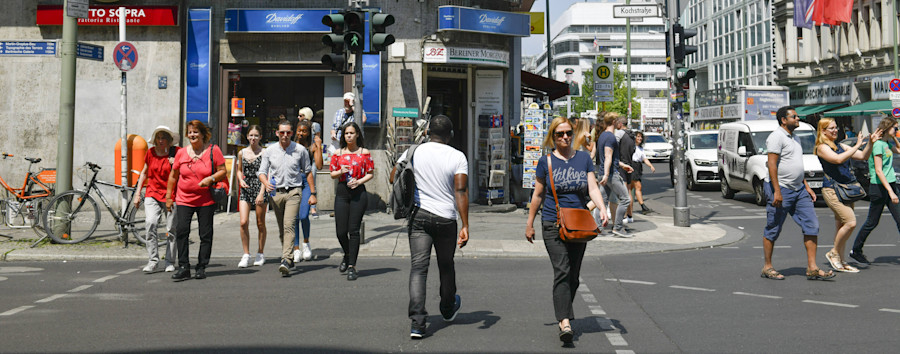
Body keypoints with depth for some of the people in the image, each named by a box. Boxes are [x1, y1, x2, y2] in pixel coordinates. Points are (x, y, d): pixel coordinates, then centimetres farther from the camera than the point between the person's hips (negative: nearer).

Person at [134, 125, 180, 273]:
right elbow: (144, 173, 19)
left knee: (171, 230, 2)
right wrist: (138, 193, 15)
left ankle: (170, 262, 15)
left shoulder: (176, 152, -1)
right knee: (151, 223, -17)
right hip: (152, 194, 1)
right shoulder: (151, 152, 6)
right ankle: (153, 260, -10)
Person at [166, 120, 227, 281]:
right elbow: (173, 176, 15)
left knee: (205, 234, 1)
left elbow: (223, 171, 0)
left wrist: (211, 179, -19)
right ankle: (184, 267, -6)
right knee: (181, 230, -13)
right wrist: (168, 197, 14)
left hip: (206, 200, -1)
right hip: (184, 200, 2)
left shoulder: (213, 150, -1)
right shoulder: (181, 153, 6)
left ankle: (201, 268, 13)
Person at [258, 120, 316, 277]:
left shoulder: (300, 150, 1)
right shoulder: (269, 151, 4)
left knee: (289, 225, -18)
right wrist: (266, 183, -16)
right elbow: (261, 171, 7)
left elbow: (308, 172, 9)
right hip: (276, 192, 3)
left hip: (293, 192, -3)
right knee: (281, 228, 10)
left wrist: (313, 193, 7)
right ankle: (288, 258, 26)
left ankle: (286, 261, -25)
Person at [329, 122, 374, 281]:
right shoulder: (338, 153, 11)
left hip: (358, 192, -2)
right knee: (340, 231, -1)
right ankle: (347, 255, 30)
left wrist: (359, 181, -12)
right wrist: (341, 171, -7)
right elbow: (332, 174, 14)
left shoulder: (364, 152, 5)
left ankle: (352, 266, 1)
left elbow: (370, 173, 5)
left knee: (354, 230, -5)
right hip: (342, 192, 2)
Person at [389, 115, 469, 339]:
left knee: (418, 268, -2)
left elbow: (393, 178, 8)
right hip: (446, 218, 0)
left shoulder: (414, 152, 0)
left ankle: (417, 322, -14)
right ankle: (448, 309, 41)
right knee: (446, 266, 19)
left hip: (419, 214, 0)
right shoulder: (458, 157, -5)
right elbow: (461, 192, -13)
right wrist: (465, 226, -13)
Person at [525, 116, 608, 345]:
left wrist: (602, 208, -17)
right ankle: (565, 321, -22)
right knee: (562, 271, -16)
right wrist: (529, 223, 9)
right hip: (553, 224, -3)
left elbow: (593, 188, 1)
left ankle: (563, 314, 25)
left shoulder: (583, 158, 8)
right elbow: (538, 195, 7)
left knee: (574, 275, 9)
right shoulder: (546, 161, 1)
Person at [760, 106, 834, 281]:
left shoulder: (795, 138, 18)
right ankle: (767, 267, 11)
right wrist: (777, 191, -23)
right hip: (780, 189, -9)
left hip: (798, 189, 9)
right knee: (773, 230, 0)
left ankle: (812, 268, 2)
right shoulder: (776, 137, -11)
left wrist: (806, 186, 16)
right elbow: (772, 164, -18)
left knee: (811, 225, 1)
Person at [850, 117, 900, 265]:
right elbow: (878, 171, -20)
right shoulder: (877, 144, -14)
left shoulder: (887, 143, 11)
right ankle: (855, 251, 17)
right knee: (872, 222, 3)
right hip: (879, 187, -8)